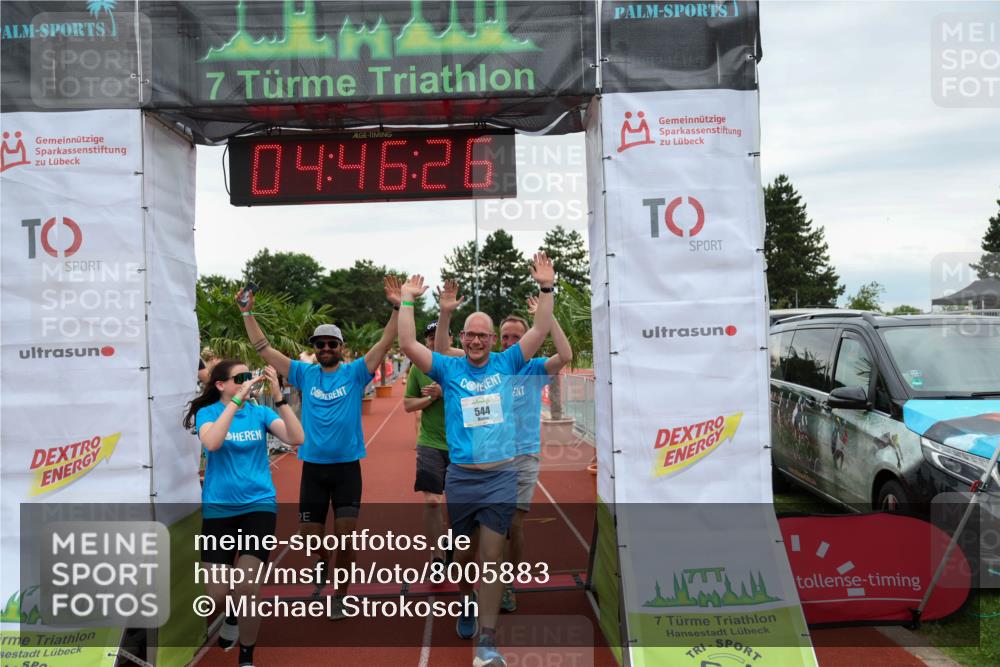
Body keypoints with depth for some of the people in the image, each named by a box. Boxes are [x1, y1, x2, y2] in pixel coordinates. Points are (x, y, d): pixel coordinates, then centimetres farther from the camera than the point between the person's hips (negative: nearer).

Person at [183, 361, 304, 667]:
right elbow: (212, 443, -26)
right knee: (217, 595, 1)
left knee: (247, 585, -14)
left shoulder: (260, 413, -1)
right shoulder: (207, 413, -3)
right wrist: (237, 399, -30)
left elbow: (296, 438, -15)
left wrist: (278, 396, -25)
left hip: (259, 504, 0)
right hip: (218, 507, 0)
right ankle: (232, 617, 38)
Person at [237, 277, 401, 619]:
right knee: (310, 535, 10)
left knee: (345, 535, -1)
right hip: (313, 466, 2)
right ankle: (322, 564, 43)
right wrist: (247, 313, -4)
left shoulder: (355, 372, -1)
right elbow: (264, 349, 3)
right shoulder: (304, 373, 4)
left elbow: (384, 344, -12)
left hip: (347, 466, -2)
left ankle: (339, 595, 17)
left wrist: (397, 307, -24)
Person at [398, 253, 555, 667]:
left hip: (501, 477, -1)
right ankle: (468, 605, 44)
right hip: (461, 477, 1)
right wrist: (408, 300, -7)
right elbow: (408, 345, -6)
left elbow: (539, 332, -1)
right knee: (463, 555, 17)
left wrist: (546, 288, -7)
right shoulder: (449, 369, 2)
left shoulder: (507, 364, 4)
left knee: (492, 559, -4)